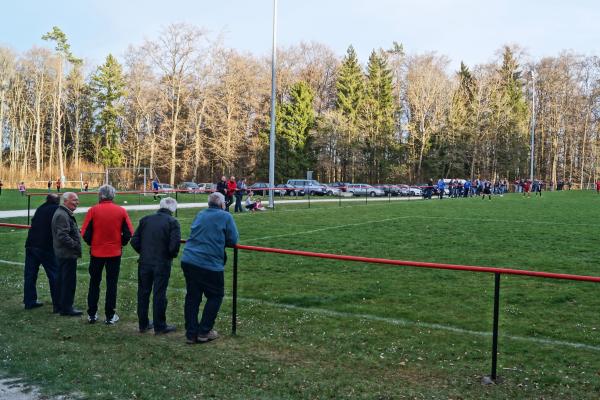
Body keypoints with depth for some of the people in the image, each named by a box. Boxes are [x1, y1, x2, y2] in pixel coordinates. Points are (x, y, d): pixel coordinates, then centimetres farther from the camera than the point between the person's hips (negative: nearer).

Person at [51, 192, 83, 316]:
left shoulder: (64, 213, 16)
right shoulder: (62, 215, -18)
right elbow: (63, 236, -25)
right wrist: (76, 245, -20)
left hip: (62, 254, 11)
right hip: (67, 254, -11)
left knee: (63, 280, 17)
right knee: (69, 281, -4)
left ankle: (62, 305, 27)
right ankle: (66, 308, 3)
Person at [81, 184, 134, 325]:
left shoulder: (93, 210, -7)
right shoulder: (121, 211, -5)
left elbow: (85, 233, -8)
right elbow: (128, 233, -5)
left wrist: (92, 244, 10)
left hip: (96, 252, 0)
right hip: (115, 253, 0)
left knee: (94, 283, 13)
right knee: (111, 284, 7)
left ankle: (92, 314, 18)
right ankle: (110, 316, 9)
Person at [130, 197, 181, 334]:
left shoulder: (145, 220, 4)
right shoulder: (172, 222, -10)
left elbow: (134, 241, 1)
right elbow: (174, 245, -18)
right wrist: (172, 255, 2)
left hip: (144, 263, 4)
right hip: (162, 264, -4)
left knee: (143, 293, 14)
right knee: (159, 294, 5)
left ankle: (143, 324, 24)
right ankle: (160, 326, 12)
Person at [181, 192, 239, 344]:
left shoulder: (200, 215, 16)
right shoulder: (226, 216, -2)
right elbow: (233, 240, -2)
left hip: (188, 261, 6)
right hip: (210, 264, -6)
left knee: (192, 297, 12)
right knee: (215, 296, 11)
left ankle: (191, 333, 16)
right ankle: (204, 332, 12)